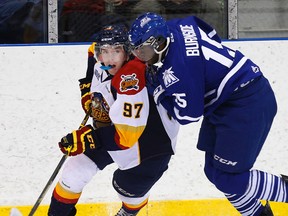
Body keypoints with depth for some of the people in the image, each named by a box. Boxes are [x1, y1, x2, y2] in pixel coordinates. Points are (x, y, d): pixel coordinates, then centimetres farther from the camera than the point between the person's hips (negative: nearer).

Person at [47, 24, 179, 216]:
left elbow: (127, 136, -37)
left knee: (127, 186, -6)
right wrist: (88, 87, 8)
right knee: (77, 167, 1)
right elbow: (94, 49, 15)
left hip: (151, 138, -7)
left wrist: (88, 139, -37)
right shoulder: (101, 66, -14)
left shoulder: (131, 82, -38)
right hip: (114, 126, 8)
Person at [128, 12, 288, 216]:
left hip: (247, 104, -10)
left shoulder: (177, 67, -28)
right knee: (215, 170, 12)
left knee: (227, 176, -11)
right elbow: (211, 35, 18)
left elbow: (188, 115, -21)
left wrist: (158, 91, -9)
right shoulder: (174, 28, -2)